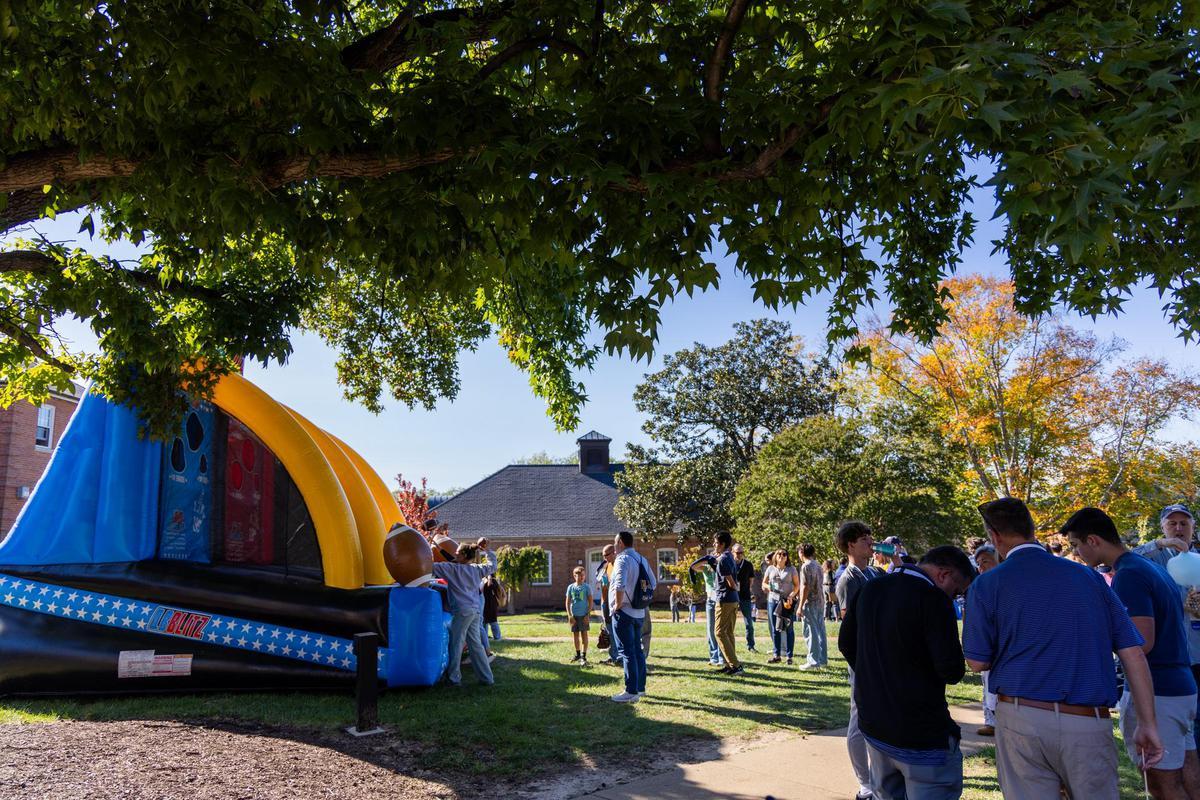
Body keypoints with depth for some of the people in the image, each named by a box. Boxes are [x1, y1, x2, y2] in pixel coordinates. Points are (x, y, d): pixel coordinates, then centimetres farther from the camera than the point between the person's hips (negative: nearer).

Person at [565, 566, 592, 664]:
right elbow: (567, 602, 4)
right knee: (575, 635, 11)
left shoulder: (587, 587, -4)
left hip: (584, 615, -3)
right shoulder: (571, 587, 2)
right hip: (574, 615, 3)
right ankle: (577, 654, 26)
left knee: (584, 634, -1)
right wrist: (569, 615, -3)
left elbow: (590, 602, -3)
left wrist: (588, 615, -10)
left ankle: (583, 656, 1)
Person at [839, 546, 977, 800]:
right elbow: (952, 671, -21)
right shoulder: (934, 599, -19)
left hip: (872, 725, 8)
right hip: (922, 735, -8)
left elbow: (846, 643, 14)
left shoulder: (871, 589, 5)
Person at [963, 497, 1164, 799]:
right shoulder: (1088, 577, 8)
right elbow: (1132, 653, 5)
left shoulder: (987, 585, 0)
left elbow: (977, 662, 1)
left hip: (1021, 719, -2)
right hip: (1089, 725, 2)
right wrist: (1148, 724, 8)